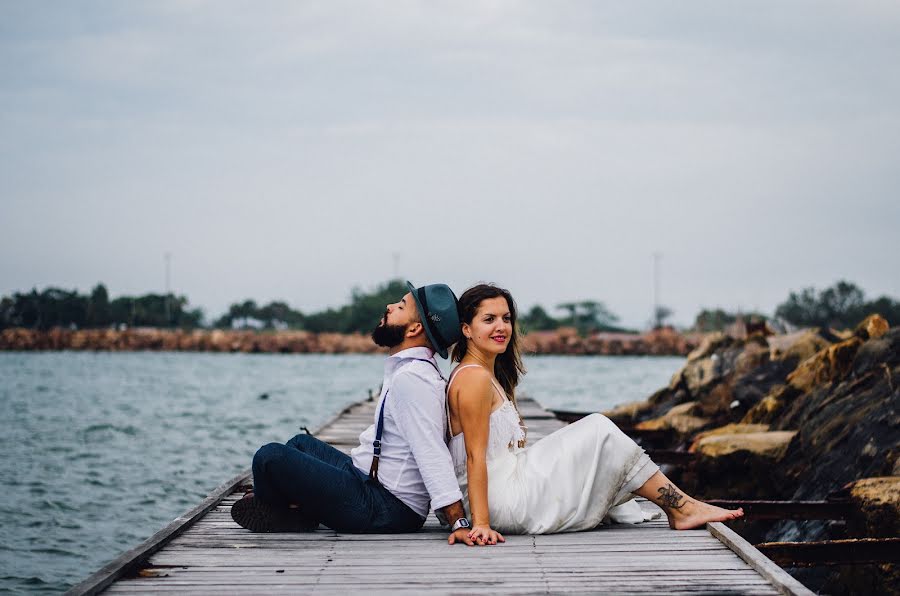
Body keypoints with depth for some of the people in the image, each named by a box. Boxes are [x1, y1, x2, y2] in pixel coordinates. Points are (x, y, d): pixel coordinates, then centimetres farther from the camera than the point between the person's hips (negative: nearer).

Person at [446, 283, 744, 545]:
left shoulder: (491, 376, 17)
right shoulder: (475, 379, -15)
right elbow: (475, 456, -20)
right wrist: (481, 524, -24)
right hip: (505, 502, -10)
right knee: (599, 432, -6)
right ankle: (682, 508, 1)